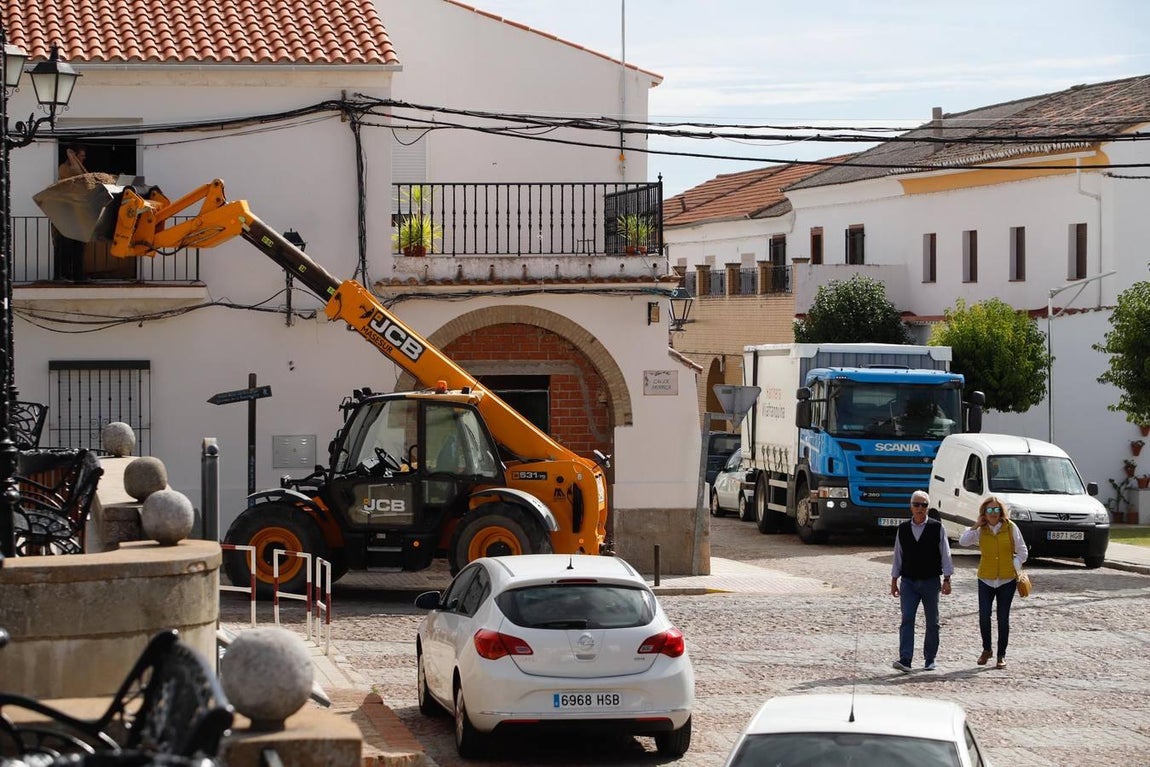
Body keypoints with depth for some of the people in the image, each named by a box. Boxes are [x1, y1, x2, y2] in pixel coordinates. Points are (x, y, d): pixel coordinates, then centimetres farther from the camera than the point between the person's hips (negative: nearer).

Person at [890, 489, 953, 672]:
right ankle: (905, 660, -18)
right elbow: (898, 556, 11)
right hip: (908, 582, 1)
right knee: (907, 620, -11)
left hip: (931, 581, -1)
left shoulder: (937, 528, -1)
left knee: (932, 622, 7)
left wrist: (946, 580, -4)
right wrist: (894, 581, 11)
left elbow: (945, 554, 1)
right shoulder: (903, 529, 6)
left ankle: (930, 659, 17)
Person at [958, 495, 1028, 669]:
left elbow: (1022, 551, 4)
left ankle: (1001, 655, 13)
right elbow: (963, 541, -11)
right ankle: (986, 650, 16)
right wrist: (976, 525, -10)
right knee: (984, 617, -6)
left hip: (1007, 581, -1)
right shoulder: (981, 530, 1)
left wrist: (1015, 569, -5)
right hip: (986, 580, 1)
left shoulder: (1010, 527, -3)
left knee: (1003, 619, 3)